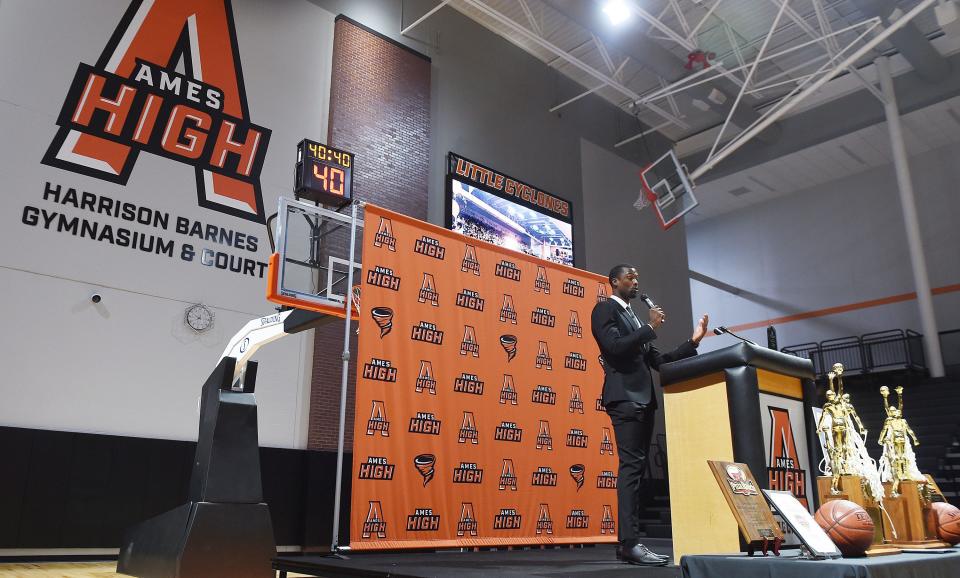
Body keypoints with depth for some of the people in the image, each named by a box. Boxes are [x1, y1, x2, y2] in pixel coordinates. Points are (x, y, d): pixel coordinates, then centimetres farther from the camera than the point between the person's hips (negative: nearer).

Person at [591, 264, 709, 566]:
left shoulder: (634, 317, 24)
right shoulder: (604, 309, 1)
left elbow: (657, 360, 19)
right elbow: (614, 346, -15)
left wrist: (693, 342, 13)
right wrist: (650, 328, -10)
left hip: (643, 399, 9)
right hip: (625, 397, -9)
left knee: (636, 469, 6)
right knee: (631, 466, -15)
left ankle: (627, 543, 8)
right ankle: (630, 543, -16)